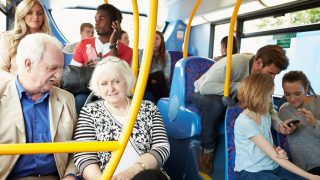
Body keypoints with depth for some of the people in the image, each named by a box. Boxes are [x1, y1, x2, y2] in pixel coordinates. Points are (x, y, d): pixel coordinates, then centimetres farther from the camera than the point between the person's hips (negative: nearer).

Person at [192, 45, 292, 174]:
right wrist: (240, 86, -35)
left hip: (230, 101, 5)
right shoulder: (235, 62, -32)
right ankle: (207, 148, -16)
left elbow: (268, 107, -8)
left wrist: (279, 124, -29)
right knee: (216, 103, -39)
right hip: (204, 95, -5)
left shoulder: (264, 76, -11)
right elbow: (205, 86, -40)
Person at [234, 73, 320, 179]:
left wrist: (279, 152, -11)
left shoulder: (265, 115, 8)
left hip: (272, 167, 7)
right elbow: (274, 156, -18)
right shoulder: (244, 122, -18)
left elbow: (271, 151, 12)